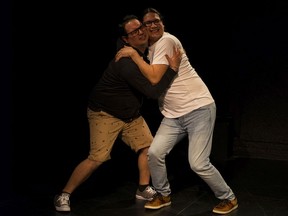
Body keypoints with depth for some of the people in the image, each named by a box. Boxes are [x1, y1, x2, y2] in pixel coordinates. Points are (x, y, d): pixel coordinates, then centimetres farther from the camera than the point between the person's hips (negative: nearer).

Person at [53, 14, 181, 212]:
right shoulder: (127, 63, -33)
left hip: (130, 114, 9)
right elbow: (153, 91, -34)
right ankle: (63, 196, 1)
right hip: (104, 113, -9)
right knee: (97, 158, -13)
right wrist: (173, 69, -28)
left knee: (148, 146, 1)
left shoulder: (144, 50, -4)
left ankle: (144, 189, 18)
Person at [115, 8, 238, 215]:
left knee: (198, 163, -11)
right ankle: (164, 195, 20)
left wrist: (133, 54, -15)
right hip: (174, 115, 8)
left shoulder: (166, 40, -13)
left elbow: (154, 78, -21)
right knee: (154, 153, -3)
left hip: (199, 108, -8)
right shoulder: (150, 48, 15)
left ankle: (229, 199, 12)